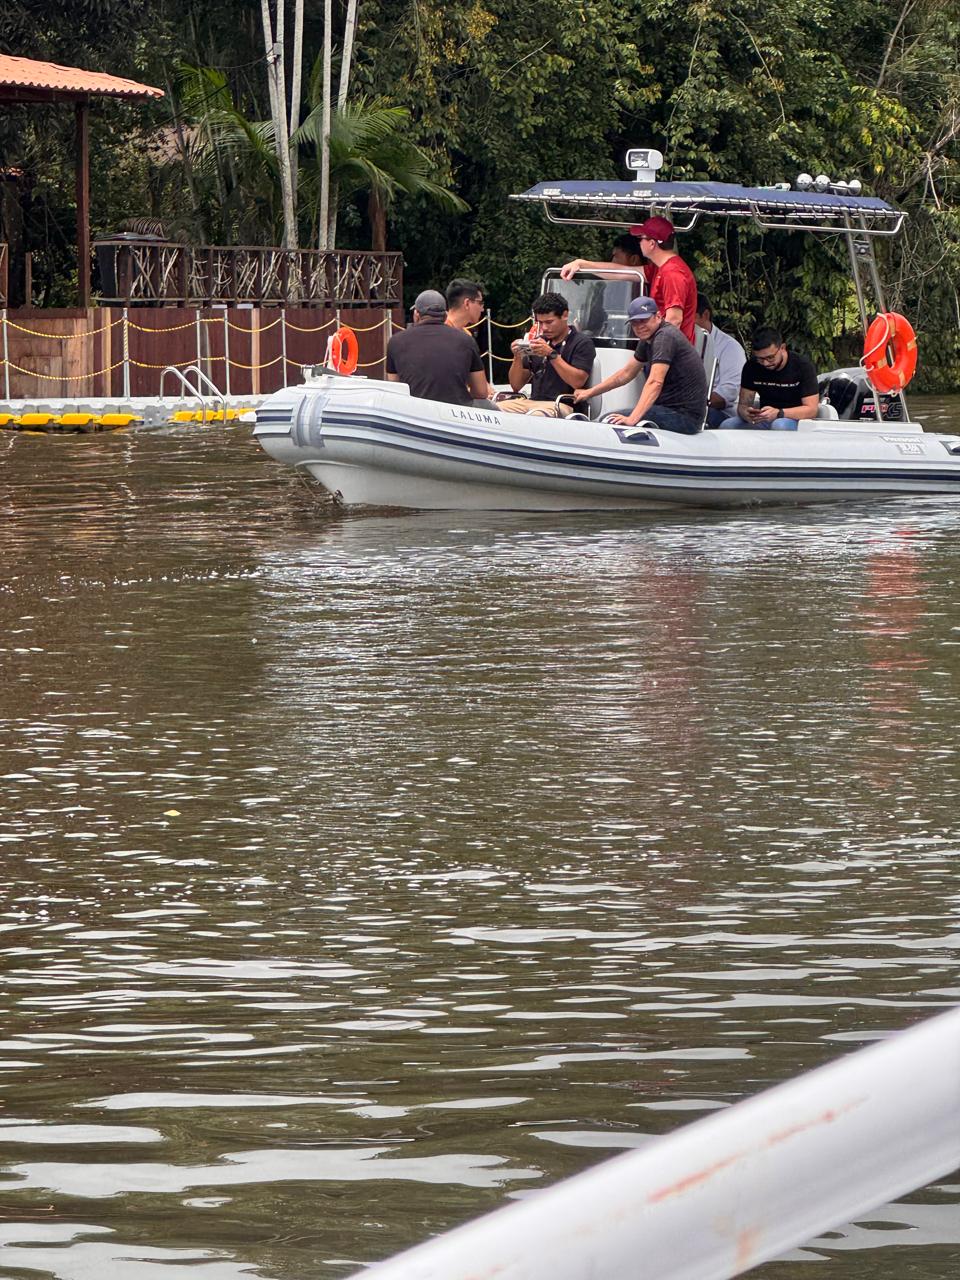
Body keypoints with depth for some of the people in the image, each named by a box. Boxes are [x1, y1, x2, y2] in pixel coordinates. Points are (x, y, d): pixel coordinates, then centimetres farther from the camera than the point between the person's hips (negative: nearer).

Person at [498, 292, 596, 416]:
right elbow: (516, 386, 19)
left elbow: (577, 382, -13)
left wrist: (552, 354, -16)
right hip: (533, 401, 6)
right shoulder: (538, 342, 20)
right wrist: (517, 358, 0)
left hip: (563, 405, -6)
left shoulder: (581, 343, 2)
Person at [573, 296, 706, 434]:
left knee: (611, 421, -19)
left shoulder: (665, 336, -18)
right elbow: (626, 373, 24)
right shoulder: (648, 339, 13)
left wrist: (632, 419, -38)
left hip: (685, 416, -10)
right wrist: (590, 392, 22)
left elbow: (655, 383, -29)